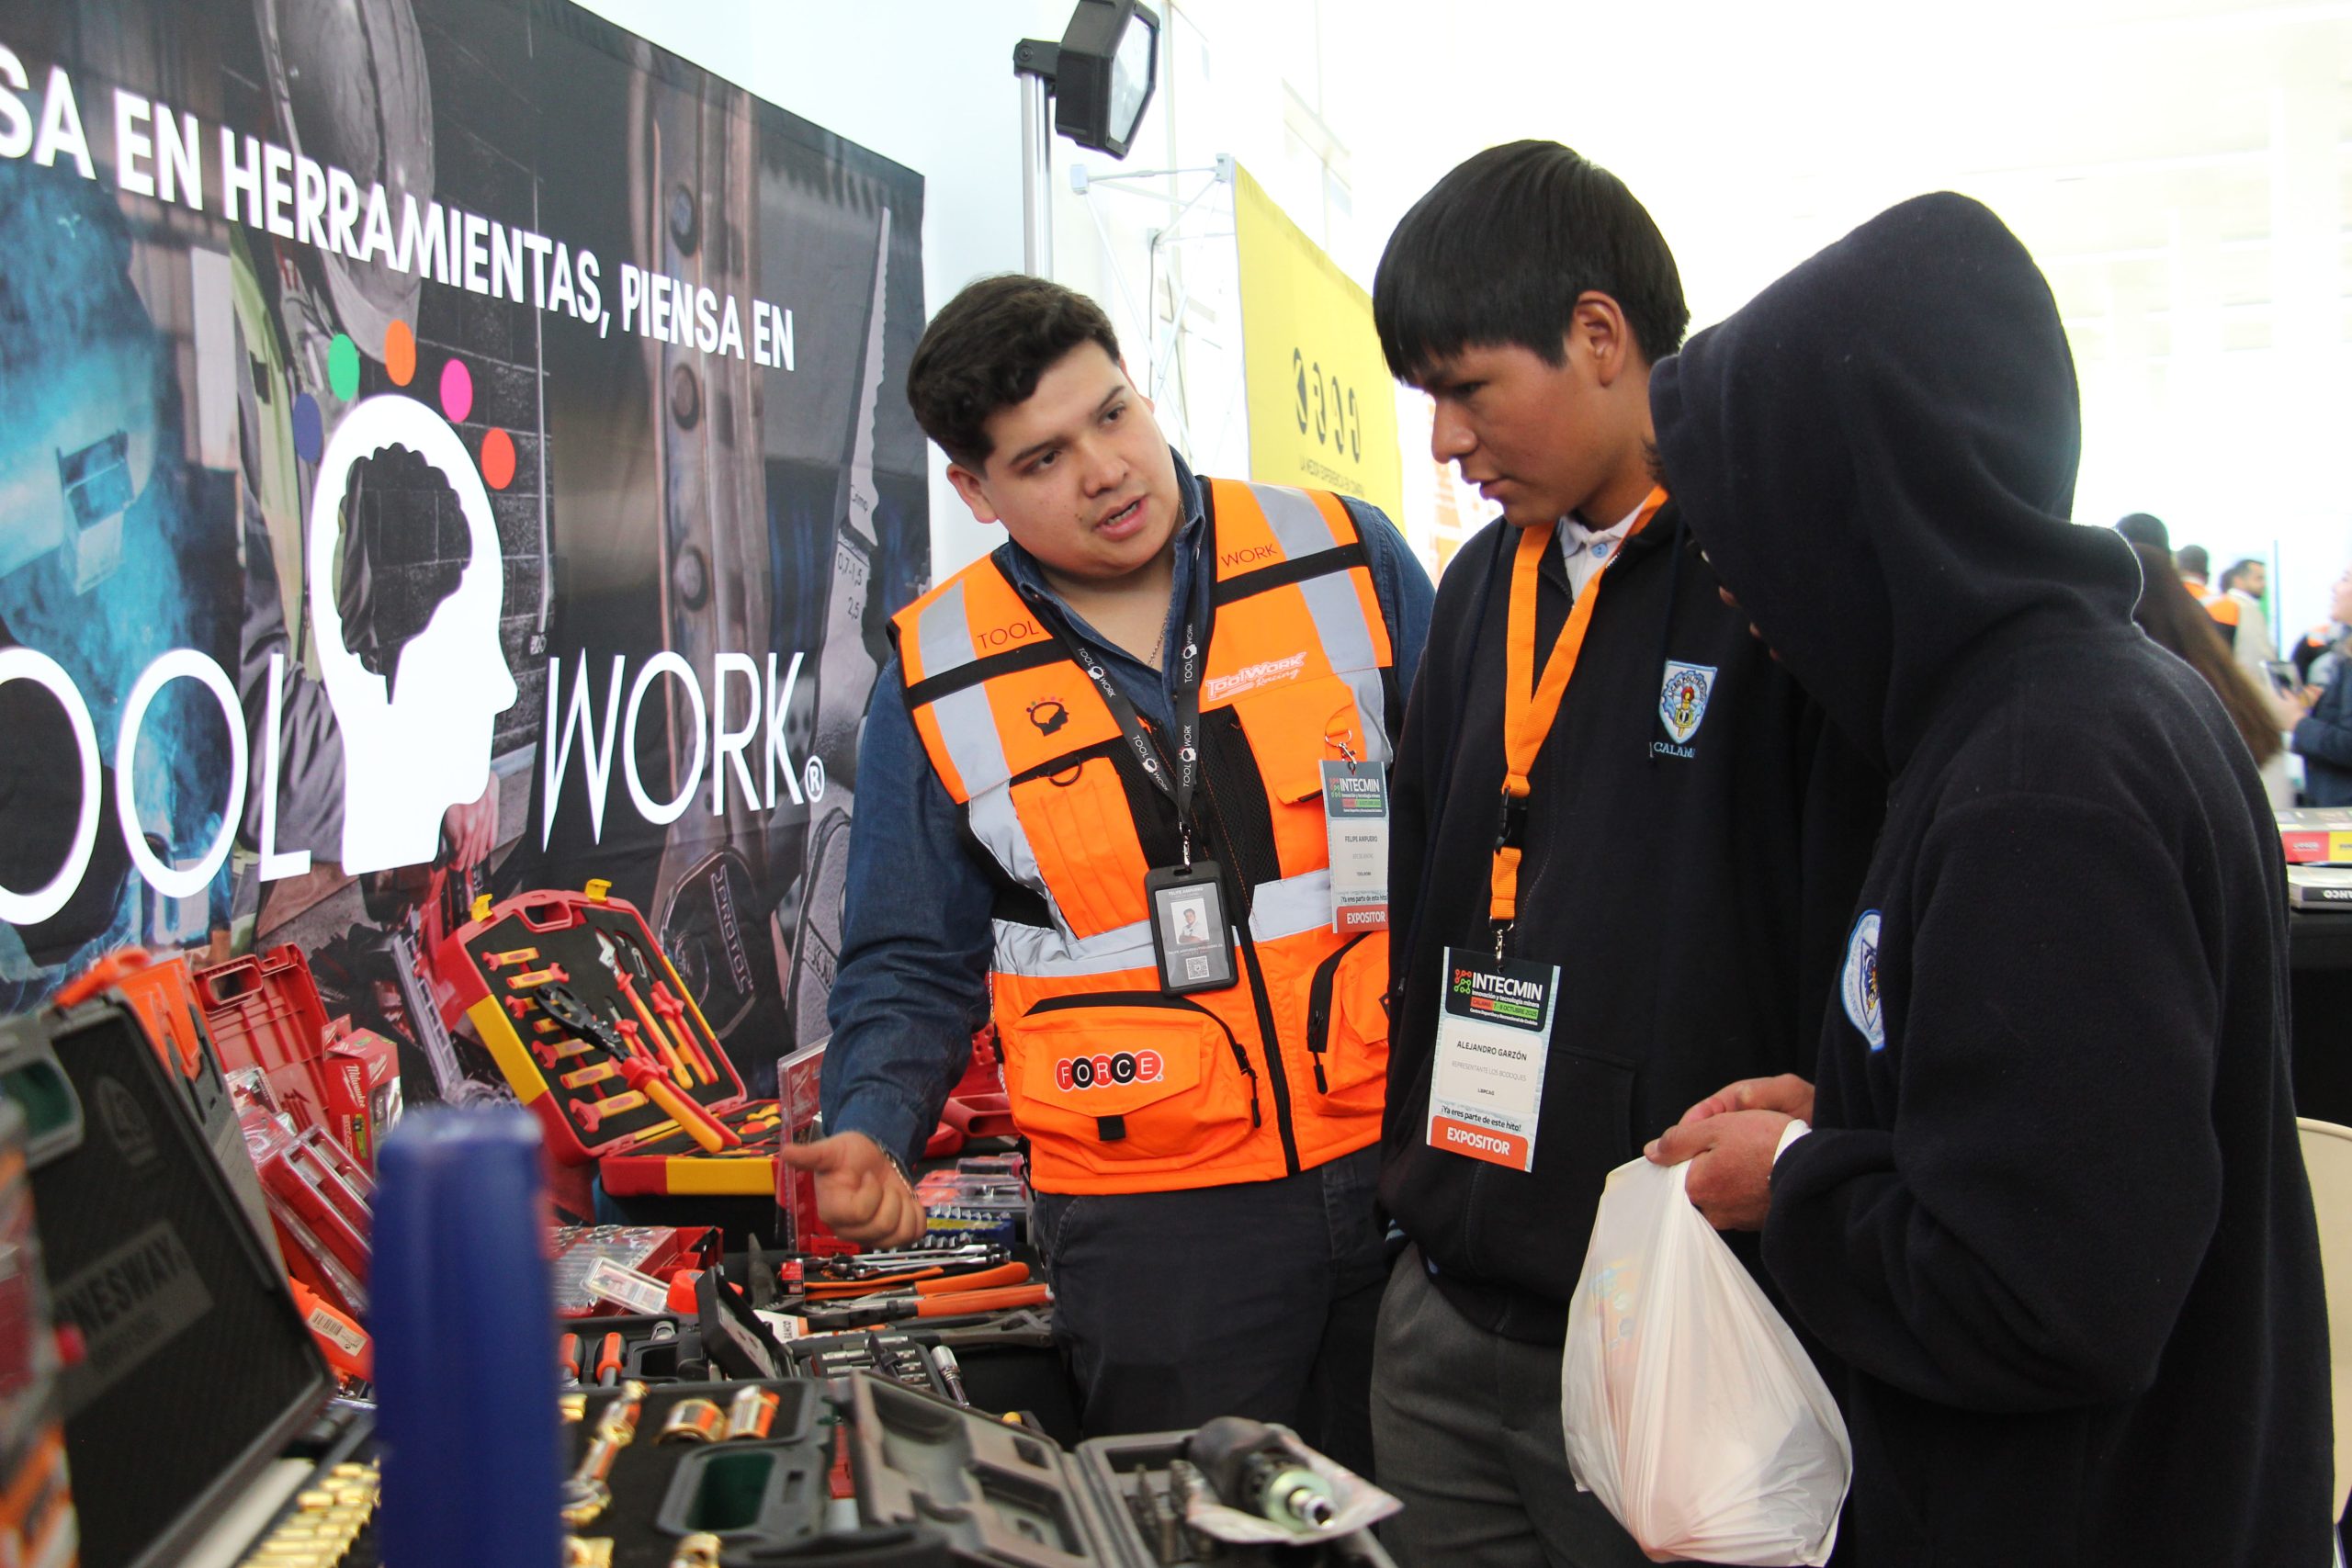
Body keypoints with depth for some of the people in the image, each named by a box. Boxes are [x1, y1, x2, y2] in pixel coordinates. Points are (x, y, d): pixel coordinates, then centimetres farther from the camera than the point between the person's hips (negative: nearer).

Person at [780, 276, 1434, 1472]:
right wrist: (870, 1132, -10)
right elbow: (913, 963, 7)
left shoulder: (1347, 561, -1)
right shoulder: (940, 680, -1)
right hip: (1152, 1214, -1)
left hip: (1405, 1158, 1)